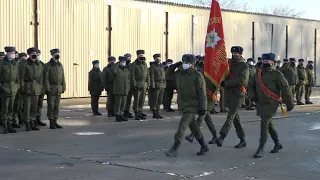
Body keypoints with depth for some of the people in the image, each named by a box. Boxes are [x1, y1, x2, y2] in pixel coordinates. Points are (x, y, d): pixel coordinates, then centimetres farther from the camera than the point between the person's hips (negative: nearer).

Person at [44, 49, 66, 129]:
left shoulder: (60, 65, 12)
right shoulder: (48, 65, -6)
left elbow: (62, 77, 13)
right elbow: (46, 78, -10)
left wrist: (63, 87, 8)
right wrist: (47, 89, -15)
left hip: (59, 88, 5)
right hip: (51, 88, -5)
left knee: (57, 106, 8)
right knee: (51, 106, -2)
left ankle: (55, 122, 14)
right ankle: (51, 123, 3)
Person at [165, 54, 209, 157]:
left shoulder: (197, 75, -10)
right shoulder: (179, 73, 8)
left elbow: (202, 93, -12)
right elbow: (168, 74, 25)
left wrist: (203, 108, -16)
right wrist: (174, 66, 6)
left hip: (192, 105, -7)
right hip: (183, 104, 7)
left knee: (182, 125, -15)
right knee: (193, 126, 15)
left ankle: (174, 149, -15)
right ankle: (204, 147, 28)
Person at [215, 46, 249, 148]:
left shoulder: (244, 66, -4)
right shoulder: (230, 64, 15)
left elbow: (241, 80, -16)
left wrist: (226, 83, -17)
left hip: (239, 94, -7)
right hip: (230, 93, 7)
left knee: (231, 116, -16)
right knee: (235, 117, 11)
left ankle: (221, 137, -27)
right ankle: (242, 140, 19)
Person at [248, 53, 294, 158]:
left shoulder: (277, 74, -10)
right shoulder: (258, 73, 7)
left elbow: (285, 89, -7)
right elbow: (251, 86, 18)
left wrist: (289, 104, -4)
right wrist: (253, 97, 1)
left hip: (271, 103, -7)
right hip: (261, 103, 7)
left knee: (264, 124, -14)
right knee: (269, 124, 18)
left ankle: (261, 149, -9)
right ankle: (277, 144, 37)